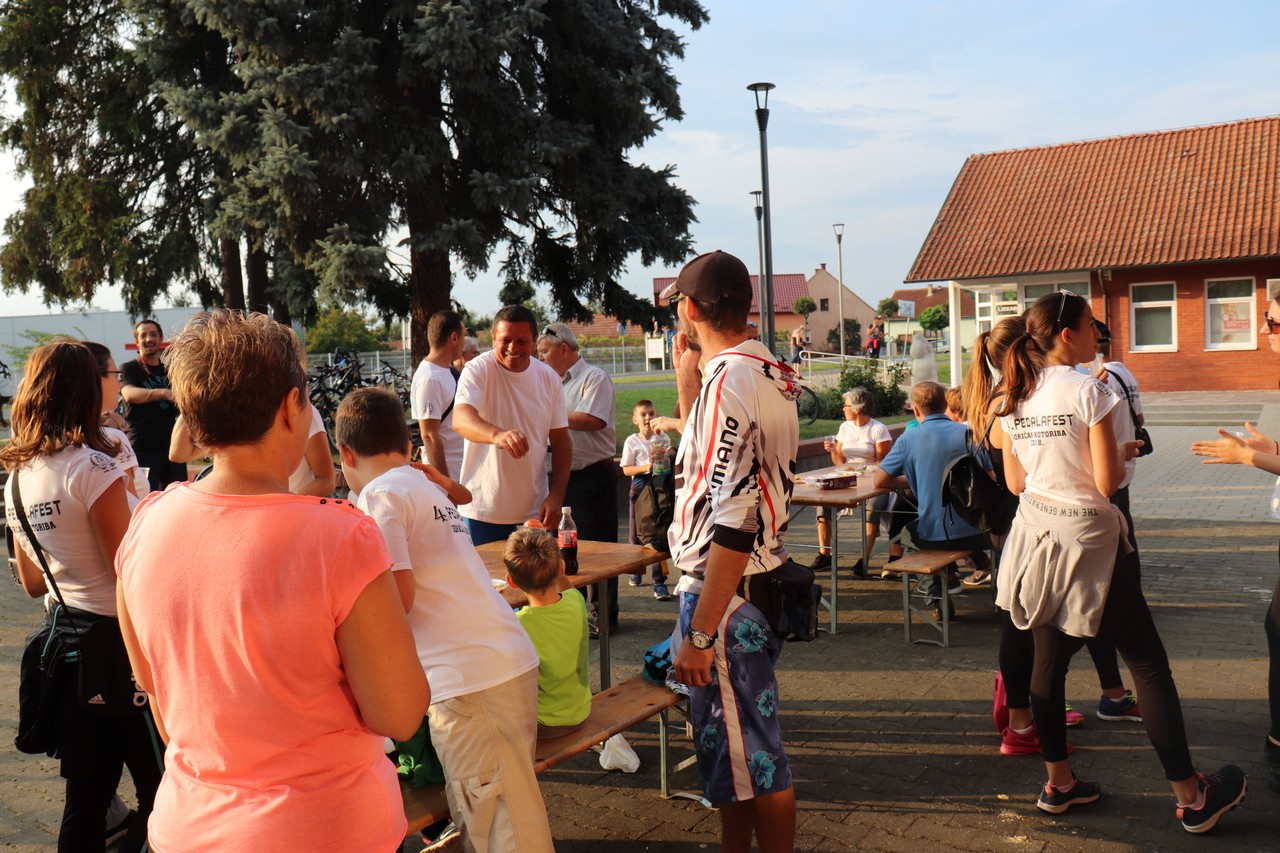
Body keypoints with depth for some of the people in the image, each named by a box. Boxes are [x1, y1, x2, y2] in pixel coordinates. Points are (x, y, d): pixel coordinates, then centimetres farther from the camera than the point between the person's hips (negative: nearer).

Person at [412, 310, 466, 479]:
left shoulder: (449, 370, 9)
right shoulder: (429, 378, -19)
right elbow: (429, 436, -21)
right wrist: (445, 483, -21)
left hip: (462, 471, 9)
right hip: (446, 473, -9)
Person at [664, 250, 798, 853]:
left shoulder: (730, 380, -20)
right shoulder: (771, 372, 9)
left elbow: (734, 521, -27)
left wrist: (698, 632, -25)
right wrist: (687, 383, 14)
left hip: (726, 592, -10)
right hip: (762, 578, 10)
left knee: (746, 749, 3)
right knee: (731, 742, 21)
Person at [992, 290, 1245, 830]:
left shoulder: (1014, 399, 4)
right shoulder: (1088, 391, -15)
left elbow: (1015, 483, 8)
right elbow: (1108, 482, -16)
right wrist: (1124, 453, 3)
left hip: (1035, 536, 7)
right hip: (1084, 542, -7)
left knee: (1049, 658, 14)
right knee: (1149, 664, 5)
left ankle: (1058, 783, 24)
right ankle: (1191, 797, 14)